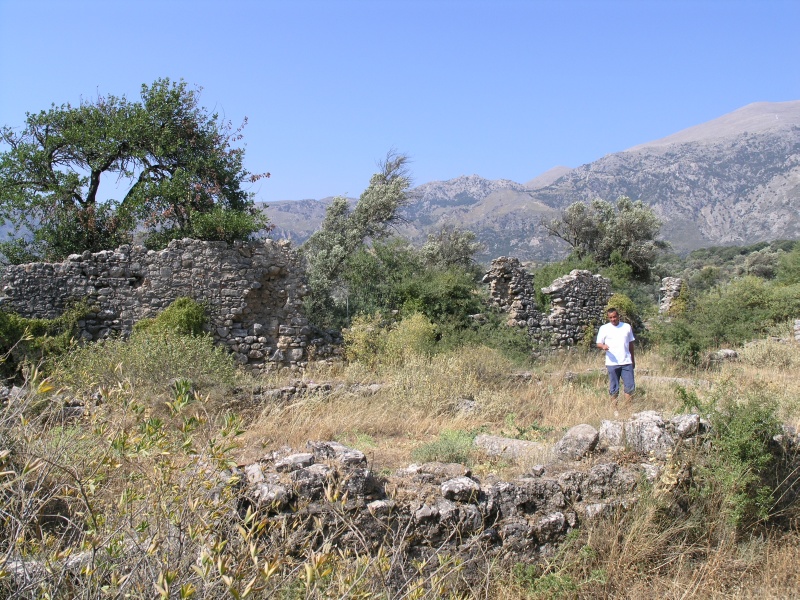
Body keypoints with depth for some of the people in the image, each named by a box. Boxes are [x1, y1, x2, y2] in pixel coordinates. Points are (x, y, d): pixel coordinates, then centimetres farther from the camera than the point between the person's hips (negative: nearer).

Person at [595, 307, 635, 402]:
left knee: (630, 386, 1)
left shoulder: (627, 327, 9)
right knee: (614, 388, 3)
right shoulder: (604, 328, 2)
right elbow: (598, 344, 0)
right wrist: (603, 346, -24)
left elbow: (631, 344, 16)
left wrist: (633, 359, 16)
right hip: (612, 363, -2)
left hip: (626, 362, 2)